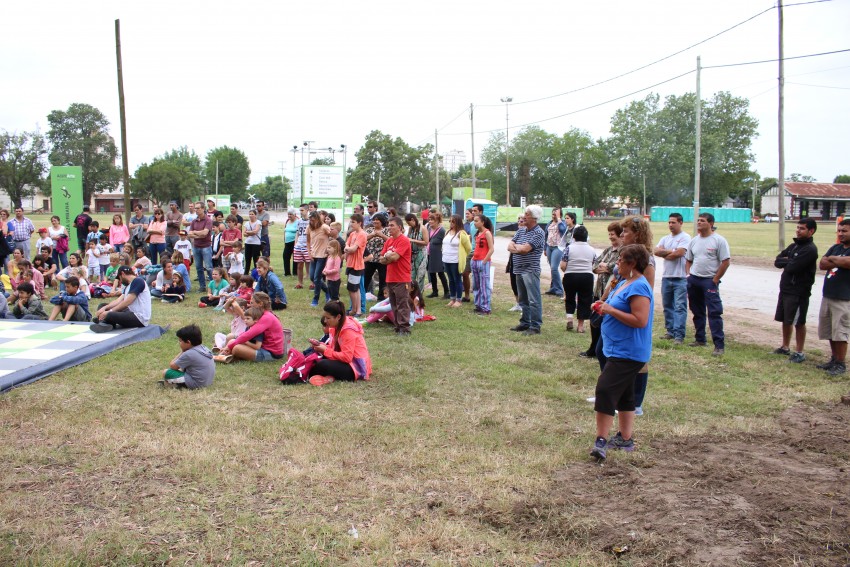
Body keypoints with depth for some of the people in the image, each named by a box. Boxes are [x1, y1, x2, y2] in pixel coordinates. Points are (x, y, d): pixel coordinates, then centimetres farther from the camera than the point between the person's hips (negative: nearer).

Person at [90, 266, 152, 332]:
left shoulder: (138, 281, -10)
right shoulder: (128, 286, 21)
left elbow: (127, 302, -18)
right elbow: (119, 301, 7)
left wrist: (110, 312, -18)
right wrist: (104, 308, -8)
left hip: (140, 318, -11)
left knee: (109, 315, -37)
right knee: (102, 306, 9)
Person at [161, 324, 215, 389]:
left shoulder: (188, 354, -19)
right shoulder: (204, 349, 5)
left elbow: (172, 366, -7)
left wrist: (182, 352, 1)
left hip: (196, 384, -9)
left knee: (166, 372, -5)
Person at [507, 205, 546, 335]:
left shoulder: (539, 232, -11)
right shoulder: (521, 230, 13)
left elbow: (525, 248, -20)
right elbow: (510, 246, 6)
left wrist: (515, 247, -1)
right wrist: (520, 249, -13)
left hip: (531, 271, -8)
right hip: (519, 270, 8)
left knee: (534, 300, -4)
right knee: (523, 300, 16)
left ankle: (535, 326, 0)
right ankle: (525, 323, 26)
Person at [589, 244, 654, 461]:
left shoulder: (639, 287, -19)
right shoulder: (624, 283, 13)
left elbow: (640, 320, -26)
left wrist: (611, 310, -22)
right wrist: (605, 307, 7)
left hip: (628, 352, -11)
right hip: (619, 350, 11)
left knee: (606, 389, -17)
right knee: (624, 394, 16)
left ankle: (601, 440, -17)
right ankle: (625, 439, 26)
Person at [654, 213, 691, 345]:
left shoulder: (685, 237, -5)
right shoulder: (665, 239, 15)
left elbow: (678, 253, -17)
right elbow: (656, 251, -1)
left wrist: (664, 254, -2)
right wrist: (671, 251, -11)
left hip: (680, 278, -7)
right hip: (666, 277, 7)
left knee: (680, 307, -8)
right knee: (668, 306, 13)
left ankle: (679, 335, -9)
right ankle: (671, 331, 22)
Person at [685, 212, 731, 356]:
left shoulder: (719, 240, -8)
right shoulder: (694, 241, 11)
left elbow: (725, 262, -9)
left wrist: (715, 280, -11)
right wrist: (688, 275, 4)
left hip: (710, 281, -6)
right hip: (693, 280, 6)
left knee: (714, 313, -11)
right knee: (697, 312, 15)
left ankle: (719, 345, -11)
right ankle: (700, 339, 26)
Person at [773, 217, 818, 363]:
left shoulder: (810, 250, -15)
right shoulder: (794, 245, 13)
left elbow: (792, 268, -23)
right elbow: (777, 261, 7)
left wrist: (785, 262, -2)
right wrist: (789, 261, -12)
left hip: (799, 292, -8)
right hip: (785, 289, 8)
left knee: (798, 322, 0)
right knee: (785, 320, 17)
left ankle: (799, 353, 10)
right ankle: (785, 347, 30)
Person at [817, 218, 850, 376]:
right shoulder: (836, 248, 14)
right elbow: (822, 264, 4)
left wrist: (832, 259, -8)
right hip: (827, 296, 7)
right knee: (829, 332, 13)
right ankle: (834, 360, 25)